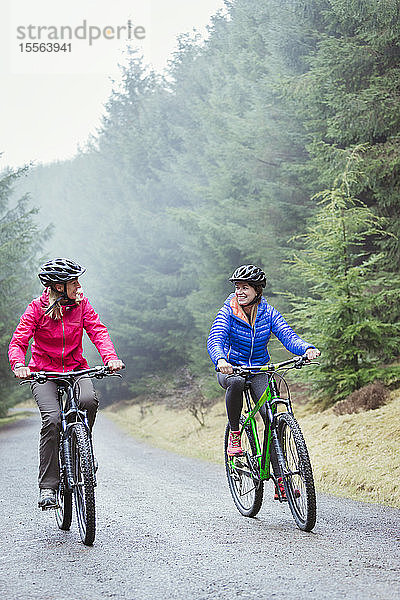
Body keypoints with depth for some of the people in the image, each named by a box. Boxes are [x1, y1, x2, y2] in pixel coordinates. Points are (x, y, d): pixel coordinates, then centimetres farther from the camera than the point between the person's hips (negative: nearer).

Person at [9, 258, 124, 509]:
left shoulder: (82, 304, -2)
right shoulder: (37, 308, -9)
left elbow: (98, 331, -11)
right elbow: (18, 342, -14)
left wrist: (110, 357, -31)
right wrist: (18, 365, -35)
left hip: (75, 369, 2)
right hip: (44, 372, -2)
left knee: (89, 400, -31)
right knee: (52, 418, -26)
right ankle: (48, 486, -20)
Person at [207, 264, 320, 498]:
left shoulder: (268, 312, -6)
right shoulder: (227, 312, -12)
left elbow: (288, 336, -18)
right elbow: (215, 340, -27)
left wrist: (307, 348, -41)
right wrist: (221, 360, -50)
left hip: (258, 371, 2)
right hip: (230, 369, -2)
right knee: (236, 381, -40)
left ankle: (280, 480, -15)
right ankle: (234, 434, -19)